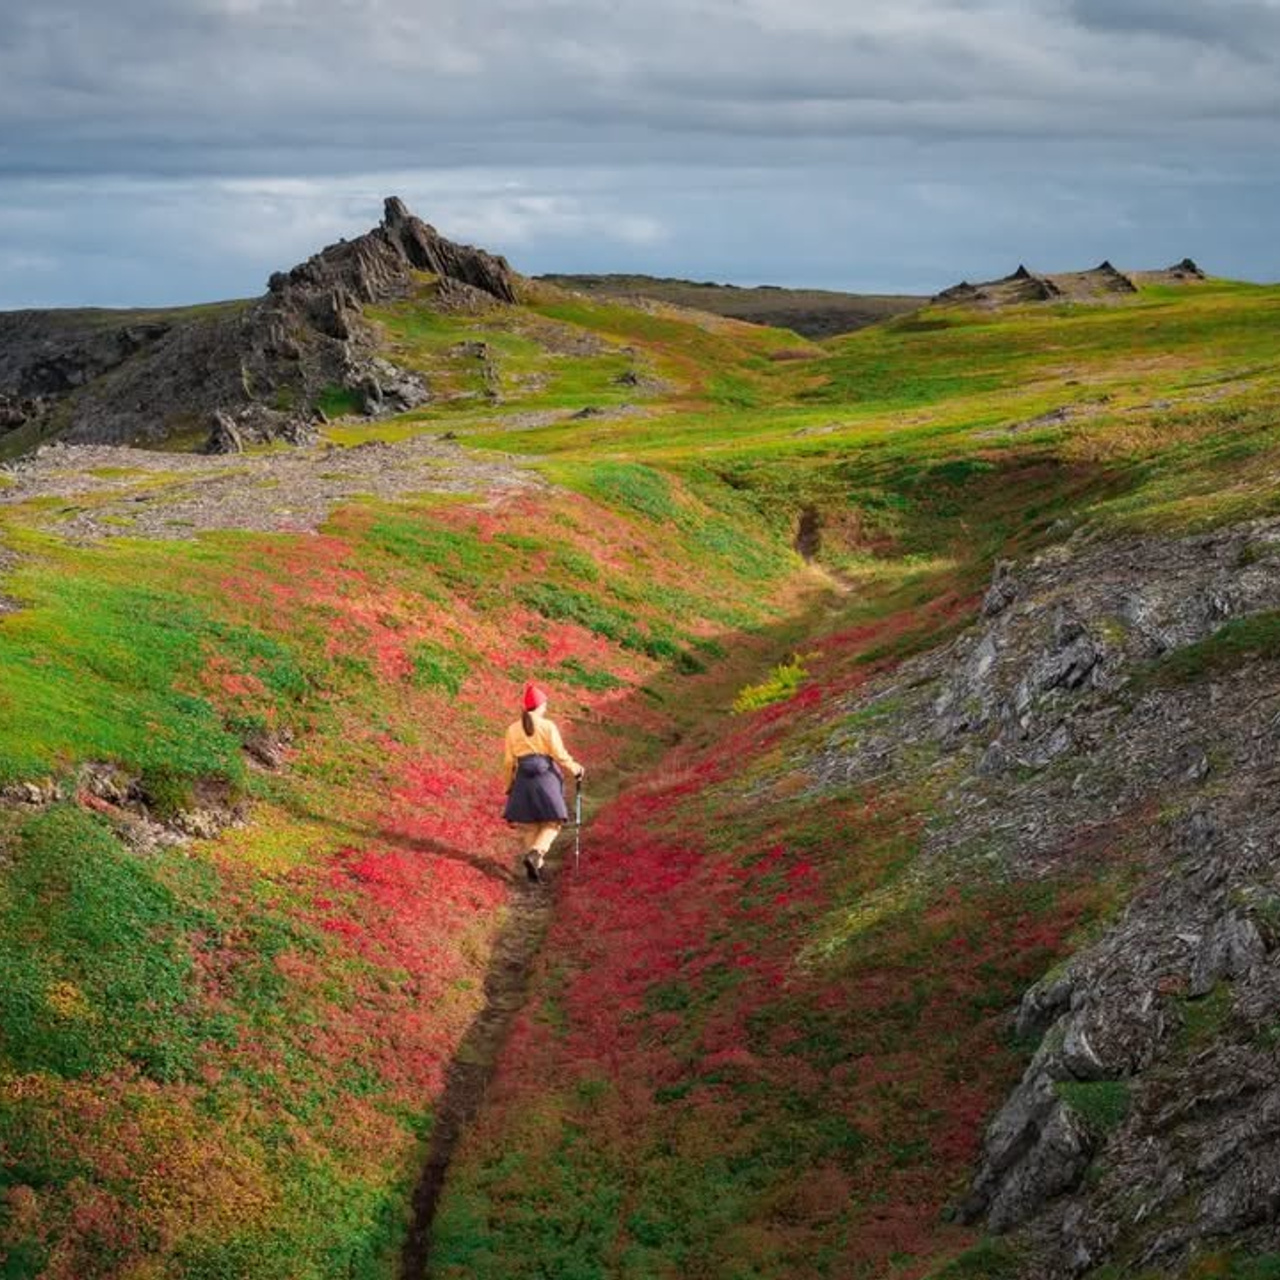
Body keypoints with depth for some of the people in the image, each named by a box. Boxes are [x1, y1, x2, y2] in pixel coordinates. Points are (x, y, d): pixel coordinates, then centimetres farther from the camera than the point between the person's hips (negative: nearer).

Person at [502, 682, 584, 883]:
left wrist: (510, 786, 17)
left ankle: (535, 866, 8)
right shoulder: (548, 726, -4)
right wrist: (576, 769, 10)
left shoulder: (513, 729, 6)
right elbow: (560, 755, -7)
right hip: (546, 776, -3)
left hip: (524, 779, 3)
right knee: (552, 823, 5)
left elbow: (510, 761, 6)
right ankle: (534, 855, -18)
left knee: (529, 825, 13)